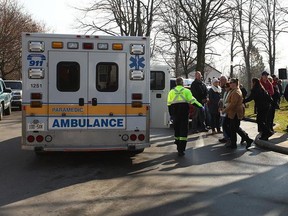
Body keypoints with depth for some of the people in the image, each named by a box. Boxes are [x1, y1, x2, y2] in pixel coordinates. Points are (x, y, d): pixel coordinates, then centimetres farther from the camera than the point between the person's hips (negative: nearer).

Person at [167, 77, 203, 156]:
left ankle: (179, 147, 25)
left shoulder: (171, 91, 10)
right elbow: (192, 101, -6)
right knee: (184, 130, -2)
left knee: (176, 129, 16)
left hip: (175, 110, 3)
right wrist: (201, 106, 3)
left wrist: (171, 114, 16)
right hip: (184, 110, -3)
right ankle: (181, 150, -11)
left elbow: (169, 104, 10)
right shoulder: (186, 91, 2)